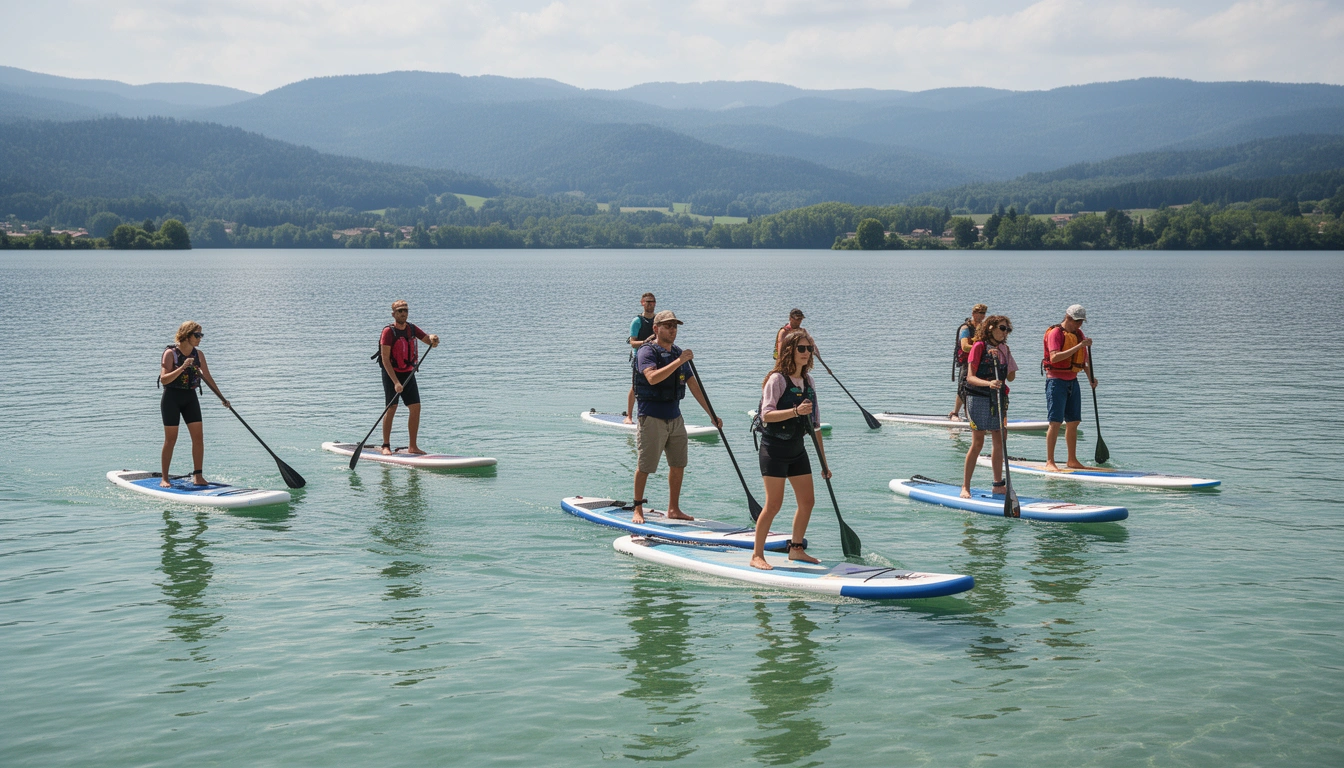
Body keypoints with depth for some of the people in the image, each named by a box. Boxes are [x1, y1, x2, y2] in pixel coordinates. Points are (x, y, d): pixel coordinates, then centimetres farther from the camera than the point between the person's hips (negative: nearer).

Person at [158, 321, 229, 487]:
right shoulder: (170, 353, -11)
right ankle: (164, 478, 7)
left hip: (190, 398, 5)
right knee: (170, 439, -2)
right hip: (172, 398, -5)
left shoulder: (199, 355, 5)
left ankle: (198, 476, 5)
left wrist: (222, 398, 10)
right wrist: (182, 368, -29)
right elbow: (164, 379, -18)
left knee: (198, 437, -2)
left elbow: (208, 378, 12)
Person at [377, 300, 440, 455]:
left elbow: (428, 339, 5)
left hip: (408, 373, 6)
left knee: (415, 408, -1)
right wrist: (396, 382, -26)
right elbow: (385, 359, -19)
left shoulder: (412, 329, 5)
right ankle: (386, 446, 0)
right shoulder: (388, 331, -14)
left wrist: (433, 338, -23)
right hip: (391, 374, -6)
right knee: (391, 409, -9)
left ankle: (413, 447, 6)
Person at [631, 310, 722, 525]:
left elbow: (693, 386, 16)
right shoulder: (647, 352, -9)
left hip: (675, 417, 7)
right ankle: (638, 509, 9)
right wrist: (678, 362, -31)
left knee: (678, 465, 9)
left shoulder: (679, 354, 13)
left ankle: (673, 509, 19)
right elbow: (652, 378, -28)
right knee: (645, 466, -2)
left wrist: (712, 414, 13)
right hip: (652, 417, -7)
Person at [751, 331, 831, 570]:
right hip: (774, 448, -7)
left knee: (807, 500, 8)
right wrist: (795, 411, -35)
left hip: (797, 449, 7)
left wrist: (823, 462, 13)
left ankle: (796, 548, 24)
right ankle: (757, 555, 1)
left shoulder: (808, 381, 9)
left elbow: (814, 424, 13)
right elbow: (766, 415, -21)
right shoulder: (777, 379, -12)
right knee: (774, 504, -8)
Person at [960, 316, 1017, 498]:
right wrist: (988, 383, -32)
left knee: (999, 441, 8)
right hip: (979, 398, -6)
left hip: (998, 399, 6)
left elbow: (1010, 377, 11)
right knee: (977, 442, -7)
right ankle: (965, 486, -1)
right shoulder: (979, 346, -8)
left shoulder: (1004, 349, 11)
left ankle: (998, 484, 17)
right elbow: (970, 377, -15)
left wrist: (999, 358, -2)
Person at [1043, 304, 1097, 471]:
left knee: (1073, 422, 9)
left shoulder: (1079, 334, 13)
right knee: (1055, 422, -11)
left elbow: (1085, 358, 19)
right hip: (1056, 380, -8)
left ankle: (1072, 460, 16)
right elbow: (1054, 357, -25)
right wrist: (1078, 346, -27)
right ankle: (1049, 462, -9)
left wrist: (1090, 377, 3)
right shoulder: (1055, 333, -12)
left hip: (1072, 381, 8)